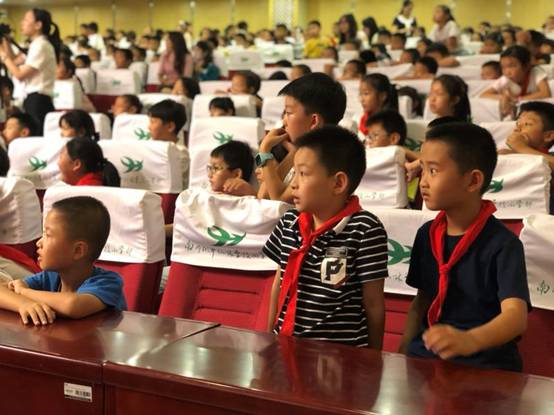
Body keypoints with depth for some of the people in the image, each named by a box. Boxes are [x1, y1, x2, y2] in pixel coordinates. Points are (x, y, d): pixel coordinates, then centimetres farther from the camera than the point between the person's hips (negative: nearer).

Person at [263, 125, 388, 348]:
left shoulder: (365, 230, -12)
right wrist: (270, 336, 17)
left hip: (341, 352, -5)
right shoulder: (289, 222, 5)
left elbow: (373, 303, -7)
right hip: (285, 344, 5)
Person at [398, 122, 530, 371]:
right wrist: (404, 351, 3)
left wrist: (470, 341, -44)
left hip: (485, 362, -4)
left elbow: (516, 315, -25)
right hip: (427, 353, 5)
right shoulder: (426, 235, 7)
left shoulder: (503, 244, -12)